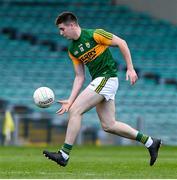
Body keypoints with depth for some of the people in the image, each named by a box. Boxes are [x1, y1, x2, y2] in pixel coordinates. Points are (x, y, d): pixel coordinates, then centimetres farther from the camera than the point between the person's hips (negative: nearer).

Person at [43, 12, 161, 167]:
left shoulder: (94, 34, -11)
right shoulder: (72, 50, 12)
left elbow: (121, 43, -6)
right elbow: (80, 77, 13)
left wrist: (130, 68, -10)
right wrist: (70, 100, 3)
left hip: (107, 77, -9)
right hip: (98, 81, 9)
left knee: (75, 111, -14)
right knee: (108, 125, 7)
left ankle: (64, 155, -12)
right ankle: (150, 142, 17)